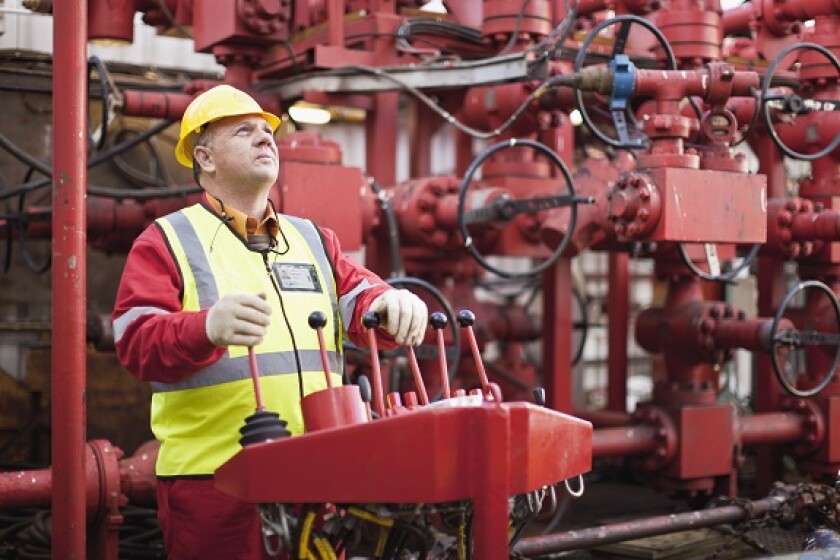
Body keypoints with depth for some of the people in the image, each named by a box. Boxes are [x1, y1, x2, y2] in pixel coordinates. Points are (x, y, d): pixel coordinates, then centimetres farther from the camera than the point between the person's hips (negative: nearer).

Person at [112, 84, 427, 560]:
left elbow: (358, 296, 8)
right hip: (213, 473, -4)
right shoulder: (168, 240, 3)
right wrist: (208, 327, -30)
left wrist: (391, 304, -17)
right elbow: (137, 341, -9)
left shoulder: (312, 239, 20)